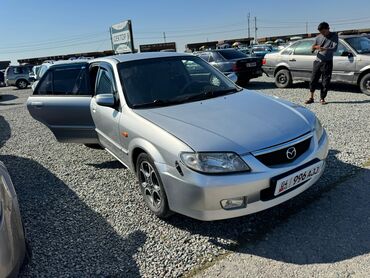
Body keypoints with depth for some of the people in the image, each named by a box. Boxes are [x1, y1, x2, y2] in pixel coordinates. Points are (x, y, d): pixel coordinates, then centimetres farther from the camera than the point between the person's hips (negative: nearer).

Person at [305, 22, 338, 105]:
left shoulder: (334, 36, -1)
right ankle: (311, 98, 13)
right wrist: (314, 47, -16)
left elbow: (335, 48, -13)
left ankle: (322, 99, 9)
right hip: (317, 61, 2)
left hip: (327, 63, -2)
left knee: (325, 82, -1)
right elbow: (312, 50, 9)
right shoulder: (318, 37, 6)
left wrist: (324, 49, -30)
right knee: (313, 80, 1)